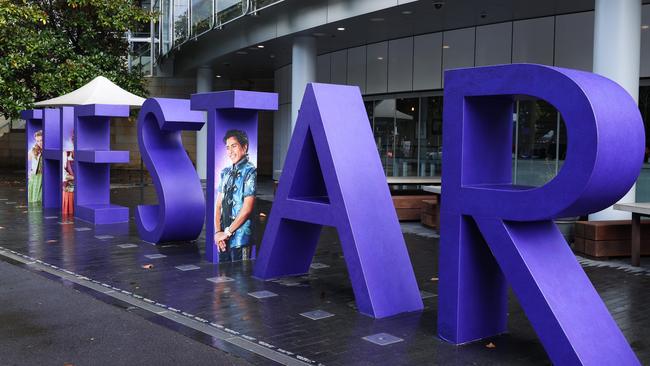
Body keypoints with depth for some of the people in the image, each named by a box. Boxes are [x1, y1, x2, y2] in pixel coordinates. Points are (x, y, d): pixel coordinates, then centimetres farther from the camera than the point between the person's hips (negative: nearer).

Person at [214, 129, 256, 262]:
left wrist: (227, 232, -10)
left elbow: (247, 209, -14)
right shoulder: (225, 173, 12)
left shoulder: (250, 172, -9)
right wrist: (218, 232, -3)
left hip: (240, 237, -6)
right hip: (223, 238, 6)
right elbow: (219, 204, 10)